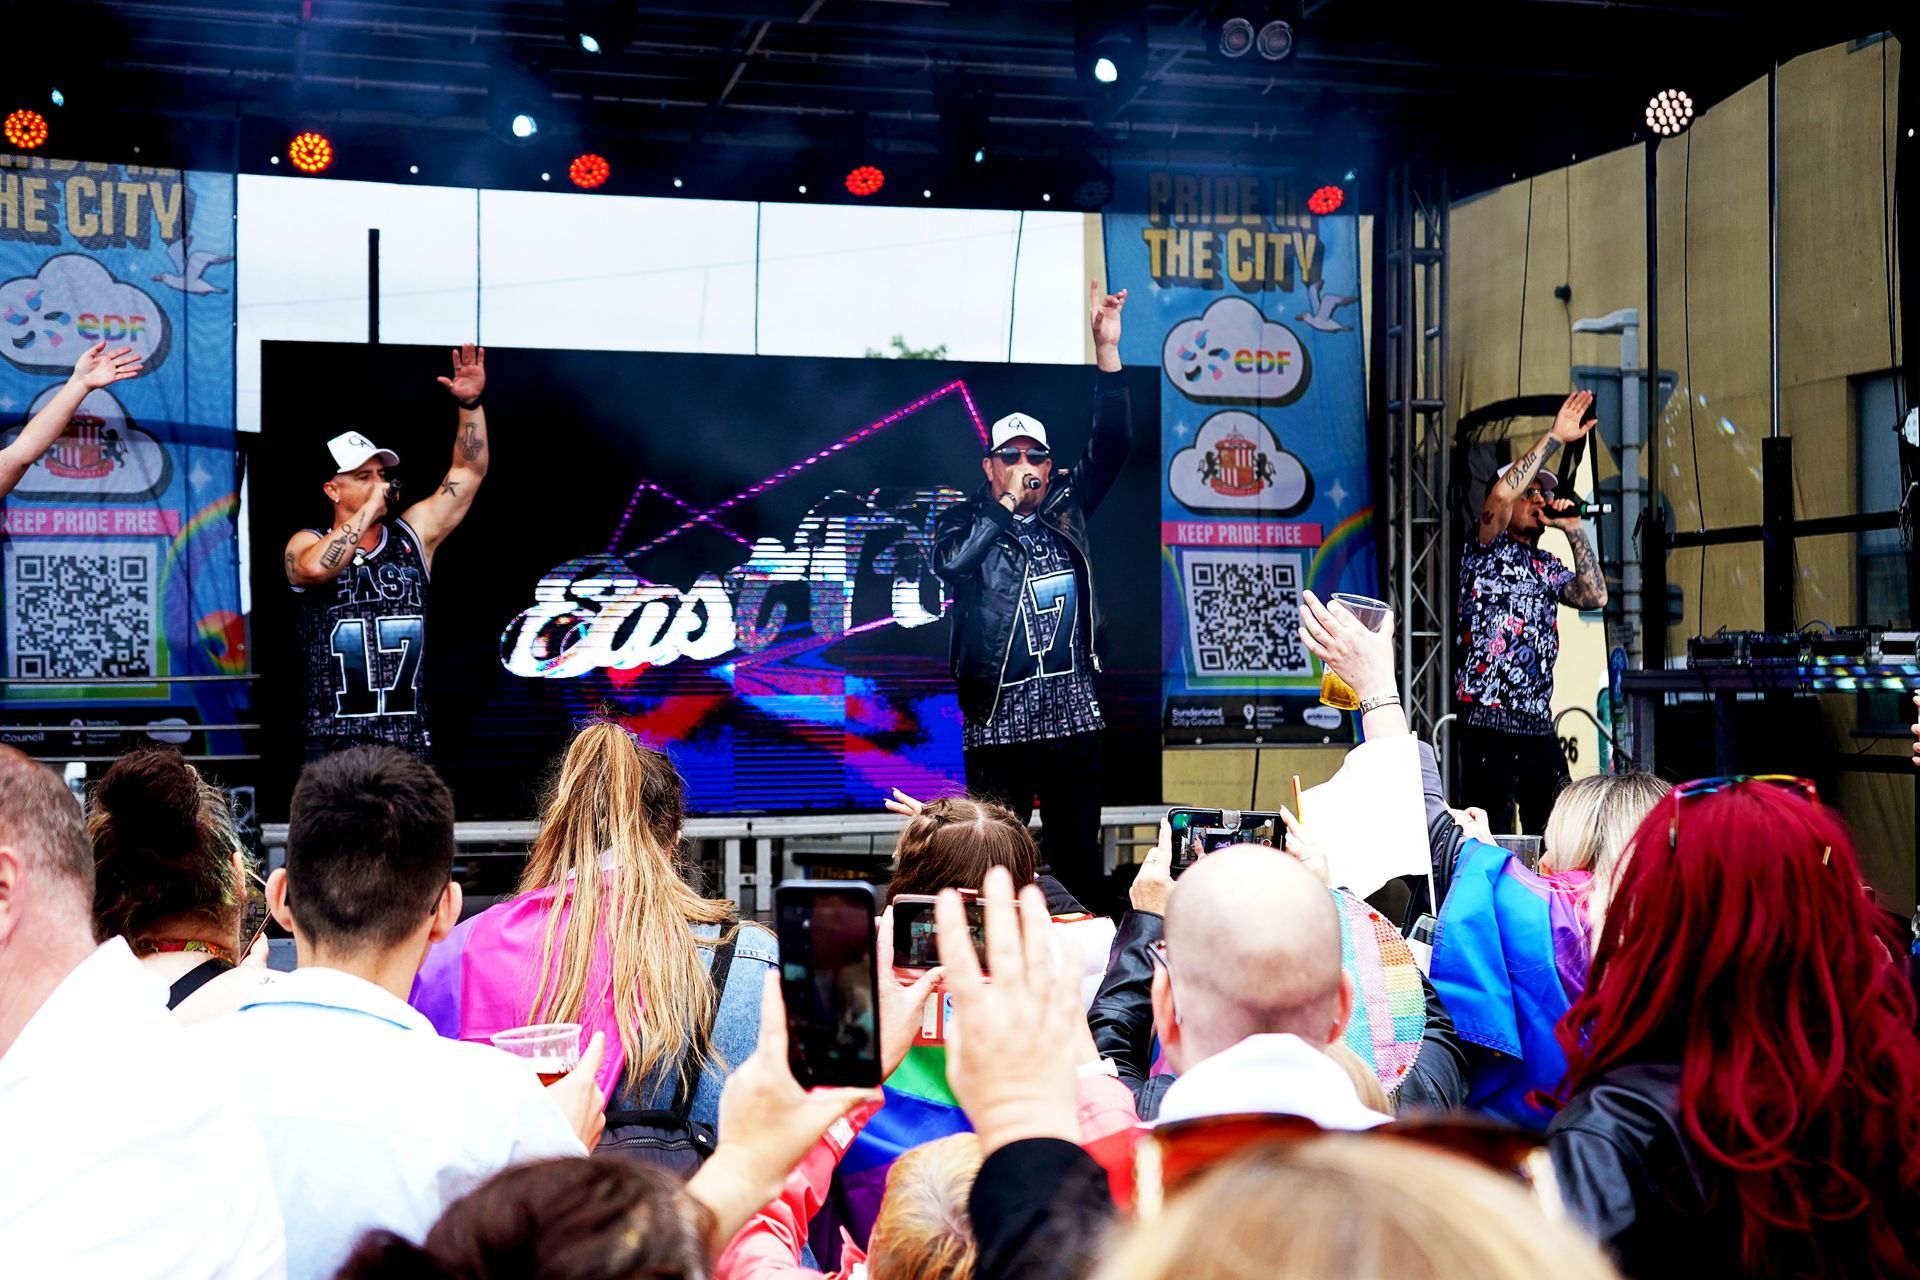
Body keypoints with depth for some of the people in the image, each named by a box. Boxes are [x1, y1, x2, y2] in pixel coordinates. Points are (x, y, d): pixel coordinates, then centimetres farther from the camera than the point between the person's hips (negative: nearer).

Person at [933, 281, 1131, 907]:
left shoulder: (1067, 507, 11)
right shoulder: (968, 520, 2)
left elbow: (1112, 445, 2)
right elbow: (949, 561, -20)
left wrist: (1107, 350, -7)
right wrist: (1006, 501, -11)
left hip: (1073, 711, 3)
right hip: (999, 715, -3)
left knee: (1078, 854, 9)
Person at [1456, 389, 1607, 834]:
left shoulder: (1548, 569, 21)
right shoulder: (1487, 551, 2)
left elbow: (1595, 596, 6)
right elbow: (1501, 494, -17)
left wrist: (1573, 529, 7)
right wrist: (1554, 438, -12)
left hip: (1539, 727, 7)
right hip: (1488, 725, -7)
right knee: (1493, 838, -8)